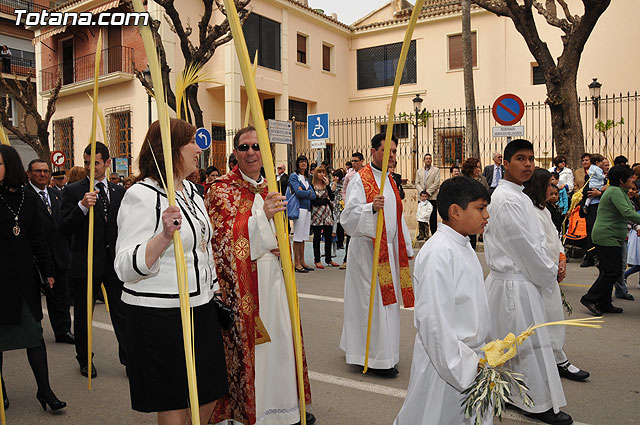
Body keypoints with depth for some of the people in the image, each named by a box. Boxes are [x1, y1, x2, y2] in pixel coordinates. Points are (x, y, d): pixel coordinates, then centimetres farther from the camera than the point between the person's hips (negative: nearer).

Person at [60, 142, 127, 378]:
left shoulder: (119, 191, 8)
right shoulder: (73, 191, -3)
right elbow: (65, 228, -11)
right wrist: (82, 206, -27)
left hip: (115, 261, 2)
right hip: (85, 263, -2)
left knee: (122, 312, 4)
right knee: (83, 314, 12)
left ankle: (129, 358, 14)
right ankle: (84, 359, 30)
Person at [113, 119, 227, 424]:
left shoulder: (190, 189, 11)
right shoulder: (141, 195, -15)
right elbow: (125, 268, -21)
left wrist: (213, 290, 22)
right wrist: (165, 236, -35)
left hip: (201, 308, 8)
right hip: (159, 316, -8)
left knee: (209, 398, 16)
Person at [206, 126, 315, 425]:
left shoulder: (270, 189, 14)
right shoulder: (221, 190, -6)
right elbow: (225, 237, -17)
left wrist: (281, 247, 1)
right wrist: (262, 215, -29)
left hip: (273, 279, 6)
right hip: (242, 285, -6)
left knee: (278, 338, 12)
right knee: (246, 342, 0)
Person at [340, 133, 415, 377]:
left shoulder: (390, 181, 15)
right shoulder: (360, 180, -10)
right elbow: (349, 215, -20)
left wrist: (407, 247, 21)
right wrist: (372, 207, -37)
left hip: (389, 249, 8)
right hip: (367, 249, -8)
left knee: (386, 300, 13)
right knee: (374, 302, -5)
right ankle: (379, 359, 4)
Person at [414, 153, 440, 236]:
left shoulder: (436, 170, 7)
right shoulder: (419, 171, 18)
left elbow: (436, 183, -3)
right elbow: (417, 183, 9)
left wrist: (428, 192, -11)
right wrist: (422, 192, -8)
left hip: (432, 197, -3)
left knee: (433, 218, -3)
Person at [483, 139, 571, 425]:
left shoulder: (519, 196, 14)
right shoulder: (507, 200, -20)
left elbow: (537, 239, 17)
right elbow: (525, 247, -19)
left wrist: (549, 268, 7)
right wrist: (549, 275, -6)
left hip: (520, 280, 10)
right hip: (514, 284, -10)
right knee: (529, 344, 3)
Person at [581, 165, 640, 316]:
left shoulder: (621, 192, 18)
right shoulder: (615, 192, -15)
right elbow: (627, 213, -25)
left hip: (612, 238, 11)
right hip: (607, 237, -11)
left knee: (608, 271, 11)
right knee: (613, 271, -9)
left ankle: (604, 304, 17)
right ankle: (590, 298, -4)